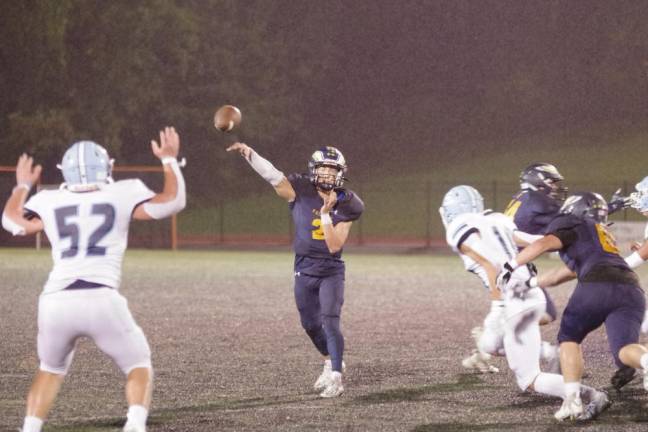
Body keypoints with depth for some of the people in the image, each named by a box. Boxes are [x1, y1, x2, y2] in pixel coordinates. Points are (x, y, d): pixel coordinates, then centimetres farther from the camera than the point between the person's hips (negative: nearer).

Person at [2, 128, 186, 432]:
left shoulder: (50, 202, 17)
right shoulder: (122, 195, 9)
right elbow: (173, 201, 18)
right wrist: (169, 159, 32)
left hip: (56, 302, 3)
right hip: (101, 301, -3)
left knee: (51, 369, 28)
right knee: (139, 365, 16)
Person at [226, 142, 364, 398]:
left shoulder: (344, 206, -8)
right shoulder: (301, 192, -6)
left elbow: (335, 246, -14)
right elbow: (272, 175, -18)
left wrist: (326, 214, -24)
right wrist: (248, 153, -31)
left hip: (331, 271, -3)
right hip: (304, 270, 3)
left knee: (330, 322, -15)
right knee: (310, 324, 13)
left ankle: (335, 379, -11)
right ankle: (331, 361, 38)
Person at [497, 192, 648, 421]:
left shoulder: (573, 225, 19)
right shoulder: (603, 235, 40)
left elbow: (543, 244, 0)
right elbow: (566, 273, 46)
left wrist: (511, 265, 9)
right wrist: (530, 283, 50)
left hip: (598, 286, -5)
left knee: (569, 338, 17)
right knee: (624, 351, -10)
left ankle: (573, 399, 4)